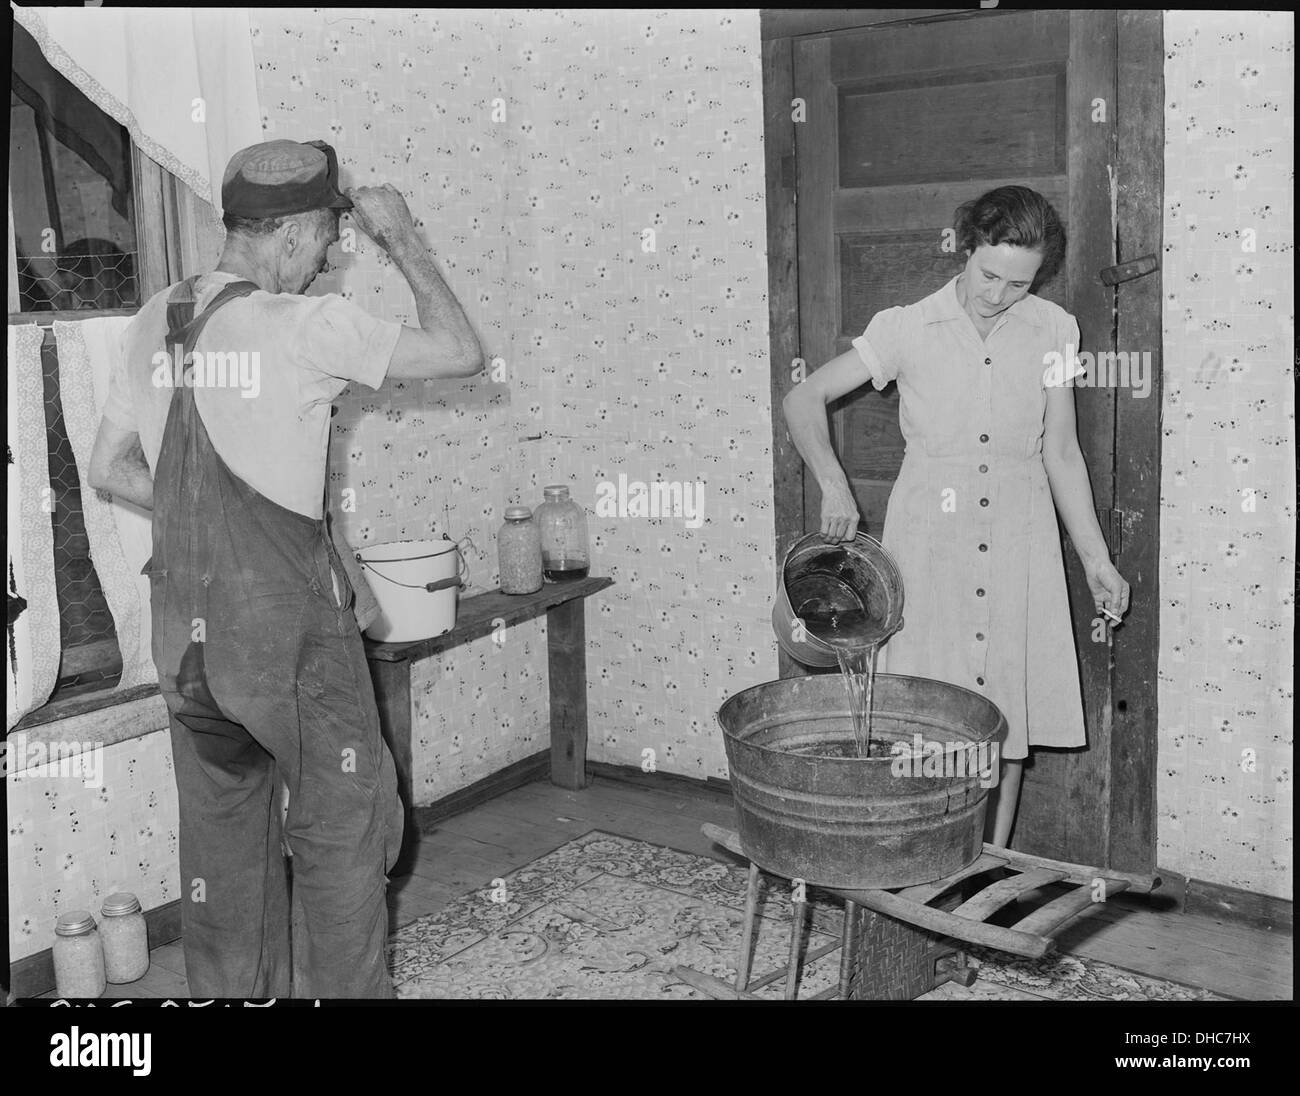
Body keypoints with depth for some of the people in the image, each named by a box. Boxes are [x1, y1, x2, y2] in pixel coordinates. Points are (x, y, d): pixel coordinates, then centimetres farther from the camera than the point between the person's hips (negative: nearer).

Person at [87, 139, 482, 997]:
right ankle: (340, 988, 18)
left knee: (223, 827, 18)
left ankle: (231, 990, 31)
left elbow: (110, 468, 11)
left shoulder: (156, 323, 5)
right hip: (285, 613, -6)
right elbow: (462, 353, -9)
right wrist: (404, 241, -1)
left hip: (185, 622, 7)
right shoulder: (307, 325, -15)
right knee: (346, 816, 10)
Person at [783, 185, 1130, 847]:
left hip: (1019, 539, 2)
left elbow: (1061, 452, 9)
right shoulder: (908, 328, -3)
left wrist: (1096, 559, 7)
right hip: (928, 536, -2)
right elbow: (804, 401, 0)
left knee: (1008, 718, 6)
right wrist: (833, 485, -14)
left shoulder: (1053, 332, 4)